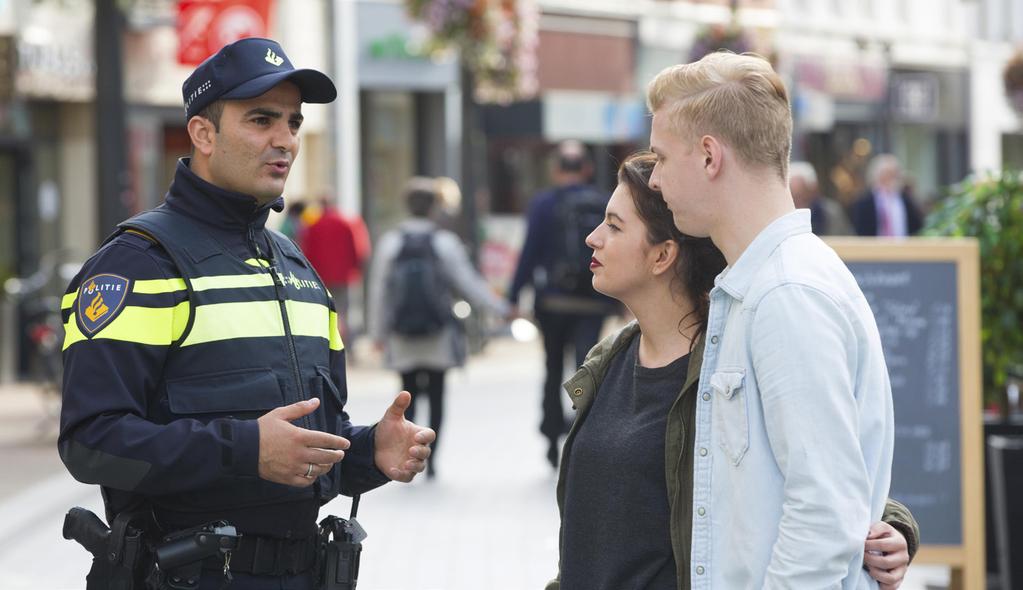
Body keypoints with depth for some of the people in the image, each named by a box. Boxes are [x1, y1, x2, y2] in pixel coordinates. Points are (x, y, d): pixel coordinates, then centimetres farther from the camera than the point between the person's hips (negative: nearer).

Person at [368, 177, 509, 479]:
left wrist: (378, 332, 11)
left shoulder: (390, 243, -4)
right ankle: (431, 458, 6)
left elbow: (379, 292, 0)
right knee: (436, 397, 10)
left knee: (408, 397, 8)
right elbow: (469, 284, -5)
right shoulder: (445, 243, -8)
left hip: (402, 341, 1)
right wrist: (502, 308, 7)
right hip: (439, 340, -1)